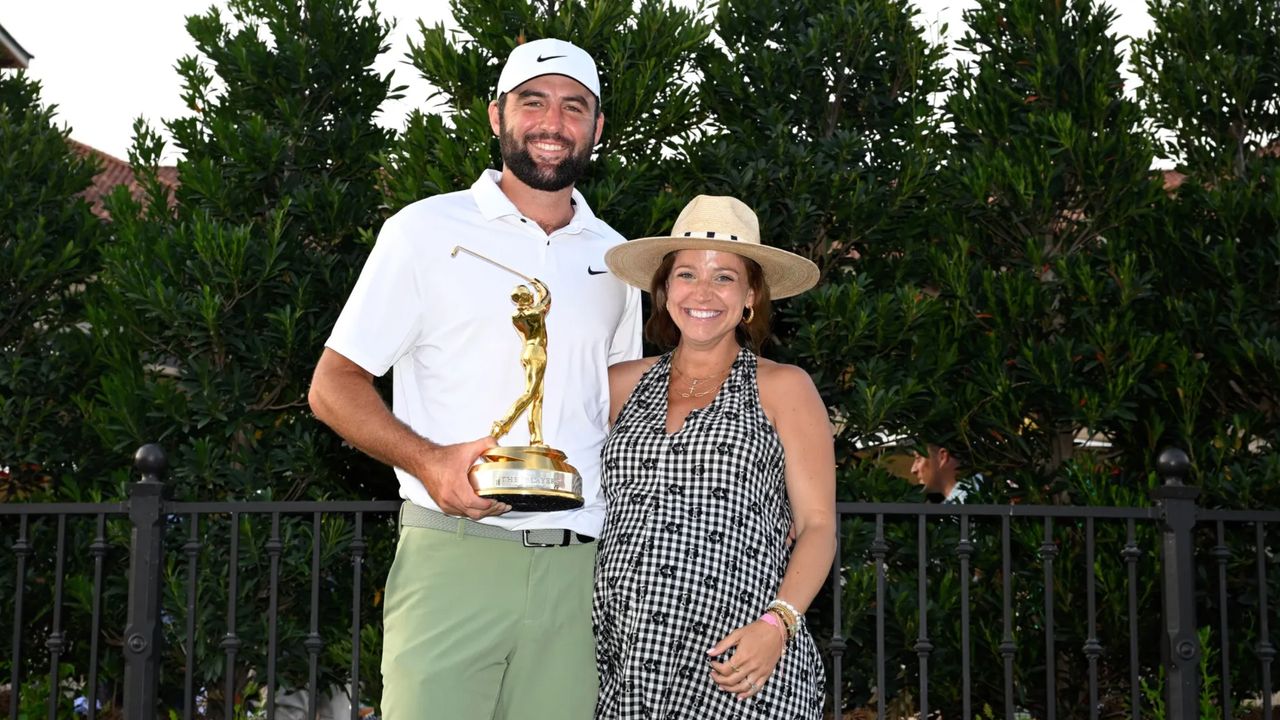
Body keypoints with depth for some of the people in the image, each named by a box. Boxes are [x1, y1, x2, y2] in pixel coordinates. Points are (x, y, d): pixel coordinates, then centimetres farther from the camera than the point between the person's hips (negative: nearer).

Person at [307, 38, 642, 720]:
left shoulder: (612, 257, 16)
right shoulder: (427, 230, 3)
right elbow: (332, 386, 1)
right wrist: (428, 460, -17)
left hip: (578, 567, 4)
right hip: (453, 557, -3)